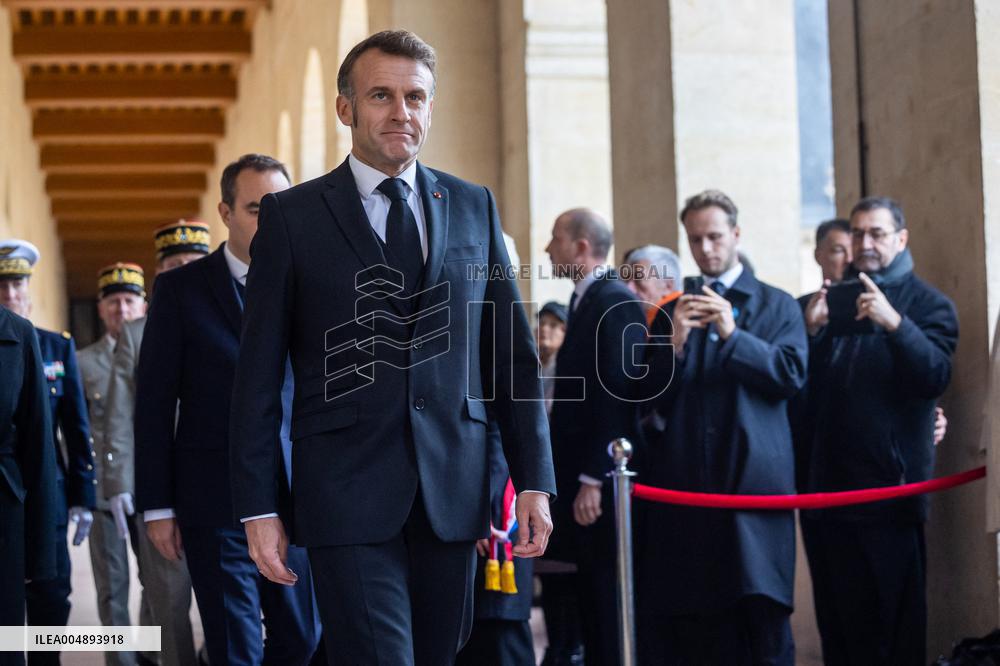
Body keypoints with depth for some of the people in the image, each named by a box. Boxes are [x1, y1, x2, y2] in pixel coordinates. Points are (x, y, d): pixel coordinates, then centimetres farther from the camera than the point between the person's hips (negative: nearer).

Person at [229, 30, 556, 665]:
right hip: (348, 491, -3)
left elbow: (513, 353, 11)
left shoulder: (473, 207, 11)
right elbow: (259, 374, 1)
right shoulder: (293, 216, 2)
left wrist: (535, 480, 5)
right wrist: (259, 508, -3)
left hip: (454, 490, 3)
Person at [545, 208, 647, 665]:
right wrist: (575, 476, 14)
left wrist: (594, 479, -22)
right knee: (592, 598, 12)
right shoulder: (587, 301, 15)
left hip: (601, 481, -10)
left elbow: (616, 394, -20)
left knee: (610, 601, -4)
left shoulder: (616, 303, -14)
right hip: (582, 473, 10)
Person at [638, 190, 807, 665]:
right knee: (692, 614, 1)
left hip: (753, 477, -2)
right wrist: (674, 340, -9)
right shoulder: (673, 311, 16)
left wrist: (733, 334, -15)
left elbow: (792, 375, -5)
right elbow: (651, 396, 8)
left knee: (760, 606, -5)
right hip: (686, 479, 2)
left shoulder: (776, 305, 10)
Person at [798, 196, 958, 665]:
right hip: (828, 485, 5)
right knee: (836, 618, 10)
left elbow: (936, 377, -16)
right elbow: (805, 386, 9)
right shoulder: (831, 298, 15)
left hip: (889, 485, -5)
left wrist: (894, 323, -29)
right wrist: (810, 331, -9)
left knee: (892, 621, -1)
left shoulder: (928, 304, 0)